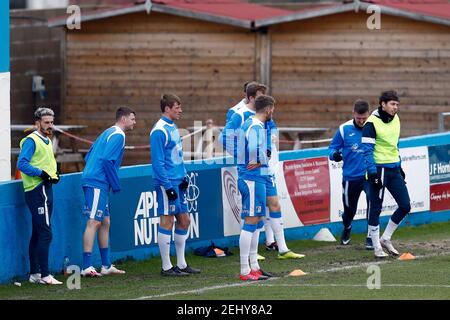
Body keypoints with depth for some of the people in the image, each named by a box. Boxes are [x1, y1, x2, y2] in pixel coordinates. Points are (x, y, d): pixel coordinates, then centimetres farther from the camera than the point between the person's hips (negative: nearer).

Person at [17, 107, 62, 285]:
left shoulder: (47, 141, 19)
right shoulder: (31, 141, -10)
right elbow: (22, 163, -19)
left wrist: (54, 175, 9)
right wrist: (41, 174, -21)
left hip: (46, 189, 10)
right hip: (37, 190, -10)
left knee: (37, 234, 12)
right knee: (45, 233, -13)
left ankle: (34, 274, 17)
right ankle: (44, 275, -13)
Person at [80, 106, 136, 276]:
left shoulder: (108, 133, 21)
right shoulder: (118, 135, -9)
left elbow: (89, 156, 23)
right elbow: (107, 160, -20)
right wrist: (116, 184, -12)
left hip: (94, 181, 10)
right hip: (97, 183, -10)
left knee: (105, 223, 14)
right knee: (94, 222, -12)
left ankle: (106, 265, 19)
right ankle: (87, 267, -17)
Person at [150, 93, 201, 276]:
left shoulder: (173, 127, 15)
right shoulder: (159, 131, -14)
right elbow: (158, 162, -17)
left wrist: (183, 176, 14)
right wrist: (168, 186, -20)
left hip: (178, 183, 9)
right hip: (167, 184, -9)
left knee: (184, 220, 12)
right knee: (167, 222, -5)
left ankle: (181, 264, 20)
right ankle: (166, 267, 0)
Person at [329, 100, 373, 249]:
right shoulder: (344, 129, -3)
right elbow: (333, 148, 4)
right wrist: (334, 154, -18)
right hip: (351, 176, 1)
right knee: (349, 208, 15)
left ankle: (371, 237, -9)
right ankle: (347, 228, 48)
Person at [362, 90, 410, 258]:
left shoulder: (395, 119, 10)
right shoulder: (371, 123, -13)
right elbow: (367, 150, -14)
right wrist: (373, 174, -20)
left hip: (393, 168, 7)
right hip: (379, 169, -7)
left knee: (405, 206, 2)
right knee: (375, 209, -1)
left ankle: (385, 239, 17)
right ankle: (377, 247, 7)